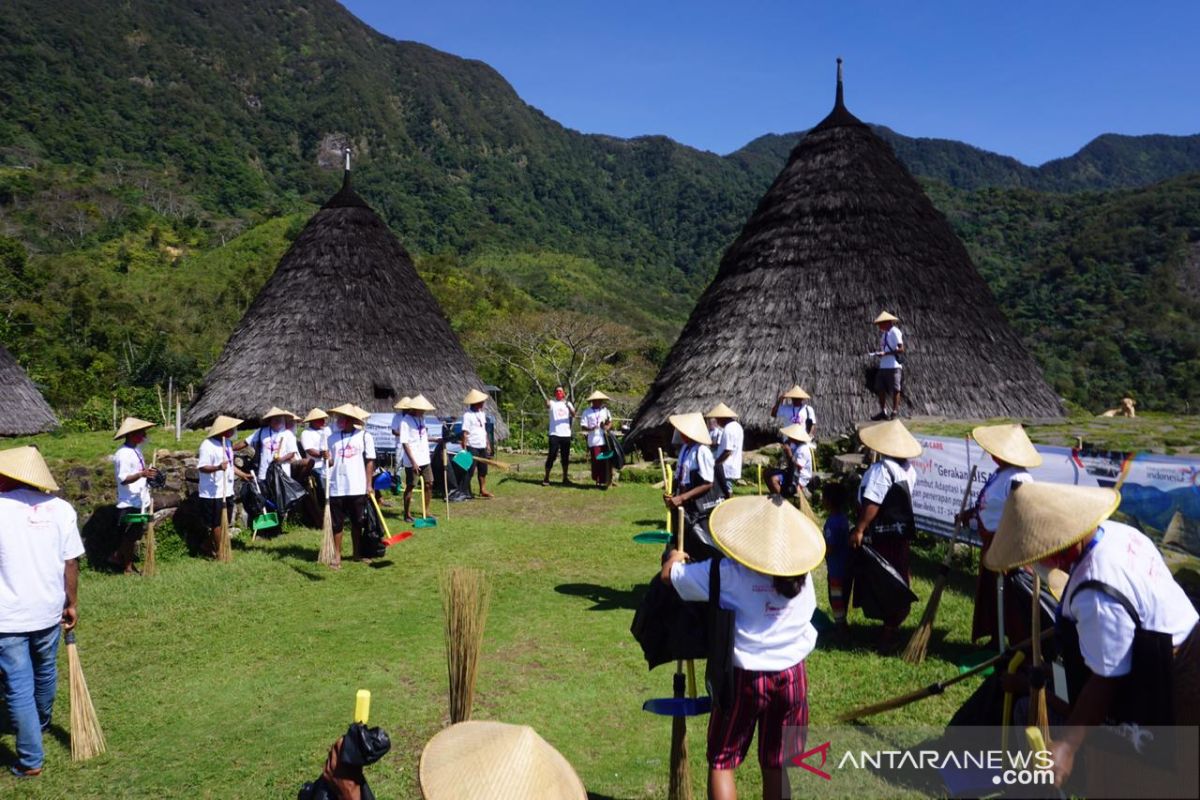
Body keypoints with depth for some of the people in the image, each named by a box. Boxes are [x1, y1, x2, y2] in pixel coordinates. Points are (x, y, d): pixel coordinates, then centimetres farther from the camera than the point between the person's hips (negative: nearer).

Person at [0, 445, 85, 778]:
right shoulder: (61, 509, -5)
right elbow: (71, 563, -1)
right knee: (45, 672, 25)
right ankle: (41, 725, 49)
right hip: (48, 610, 4)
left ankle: (31, 760, 11)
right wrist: (72, 604, 10)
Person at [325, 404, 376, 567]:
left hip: (357, 488, -1)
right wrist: (327, 459, -14)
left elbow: (370, 461, 2)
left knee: (357, 522, 11)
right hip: (336, 488, 1)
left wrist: (368, 484, -2)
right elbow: (330, 463, 9)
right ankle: (337, 556, 15)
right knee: (337, 523, 5)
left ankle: (356, 552, 25)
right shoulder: (332, 438, 6)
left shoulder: (364, 437, -1)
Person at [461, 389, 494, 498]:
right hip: (472, 447, -8)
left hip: (482, 446, 8)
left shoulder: (482, 412, 10)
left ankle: (483, 490, 23)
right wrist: (464, 449, -19)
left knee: (483, 469, 13)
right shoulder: (467, 415, -14)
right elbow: (465, 433, -17)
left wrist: (488, 443, 16)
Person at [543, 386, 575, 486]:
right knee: (552, 456, -5)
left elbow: (573, 415, -7)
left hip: (566, 434, 3)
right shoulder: (552, 403, 2)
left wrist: (568, 405, -27)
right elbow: (547, 406, -25)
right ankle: (546, 478, -1)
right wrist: (547, 404, -51)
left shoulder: (568, 403, 11)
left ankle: (565, 478, 16)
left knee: (565, 457, 8)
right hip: (554, 434, -3)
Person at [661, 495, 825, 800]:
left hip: (743, 676, -4)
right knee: (777, 766, 16)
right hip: (791, 675, 4)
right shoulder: (802, 574, -2)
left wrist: (675, 557, 19)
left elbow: (668, 575, -4)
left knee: (721, 762, 11)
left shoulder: (728, 572, -13)